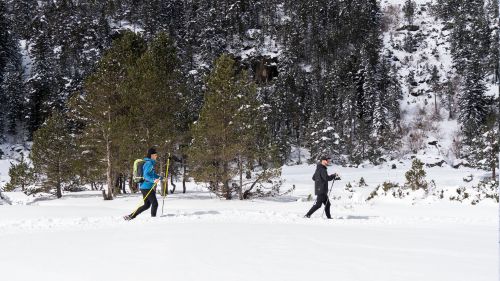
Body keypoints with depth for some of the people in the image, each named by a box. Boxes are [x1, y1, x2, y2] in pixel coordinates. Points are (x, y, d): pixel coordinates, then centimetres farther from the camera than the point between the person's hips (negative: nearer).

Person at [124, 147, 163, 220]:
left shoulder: (151, 163, 17)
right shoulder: (149, 163, -15)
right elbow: (145, 175, -25)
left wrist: (161, 178, 30)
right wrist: (153, 180, -39)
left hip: (146, 187, 10)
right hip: (147, 187, -10)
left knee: (147, 205, 14)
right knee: (155, 203, -6)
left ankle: (131, 216, 15)